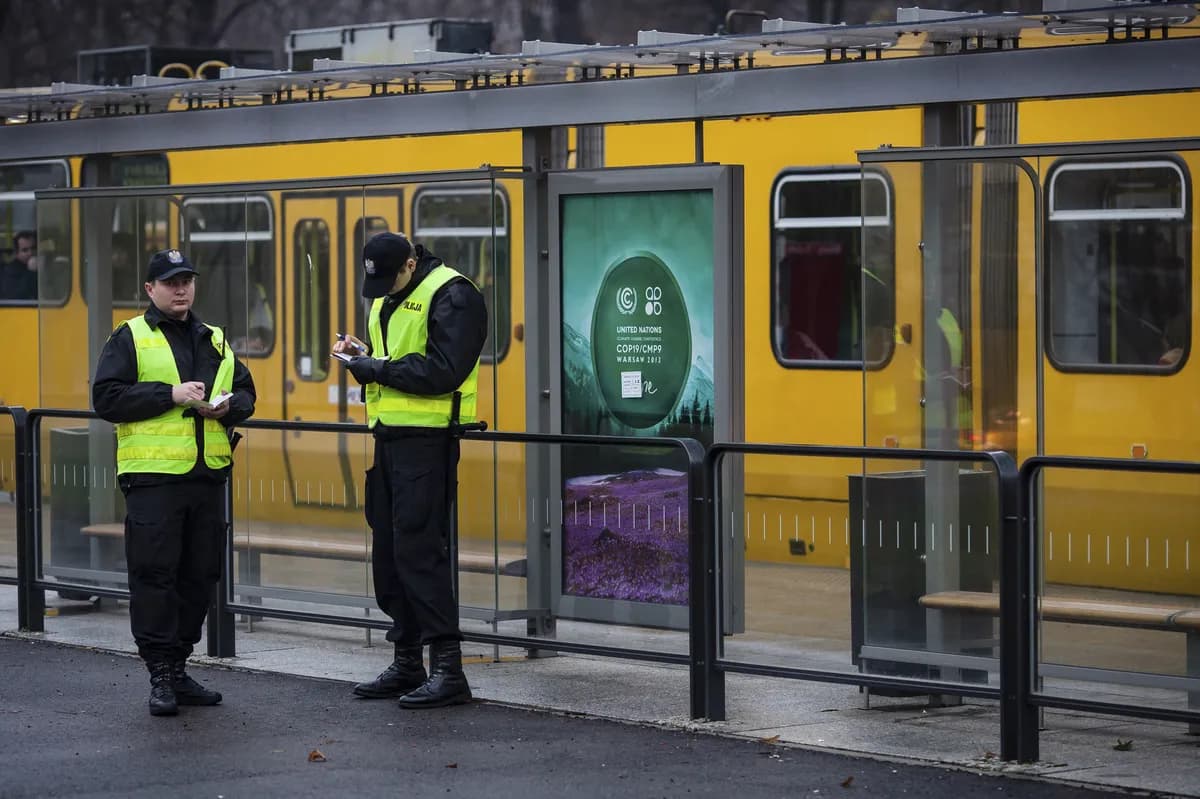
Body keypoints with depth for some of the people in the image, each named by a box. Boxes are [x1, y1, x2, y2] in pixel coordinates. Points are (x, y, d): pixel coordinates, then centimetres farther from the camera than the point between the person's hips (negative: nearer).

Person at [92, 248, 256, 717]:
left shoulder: (215, 341, 18)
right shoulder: (130, 338, 1)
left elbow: (246, 392, 21)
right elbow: (106, 397, -9)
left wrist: (228, 406, -3)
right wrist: (170, 395, -15)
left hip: (207, 475, 5)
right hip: (154, 473, -5)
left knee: (199, 575, 7)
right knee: (154, 574, -7)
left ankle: (178, 668, 17)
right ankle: (161, 675, -3)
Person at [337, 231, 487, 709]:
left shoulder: (451, 296, -11)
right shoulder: (386, 299, 18)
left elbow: (442, 371, -21)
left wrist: (374, 367, -15)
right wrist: (363, 357, 4)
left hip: (427, 438, -9)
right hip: (390, 434, 9)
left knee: (418, 549, -13)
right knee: (388, 549, 11)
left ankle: (448, 668, -9)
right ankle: (408, 662, 20)